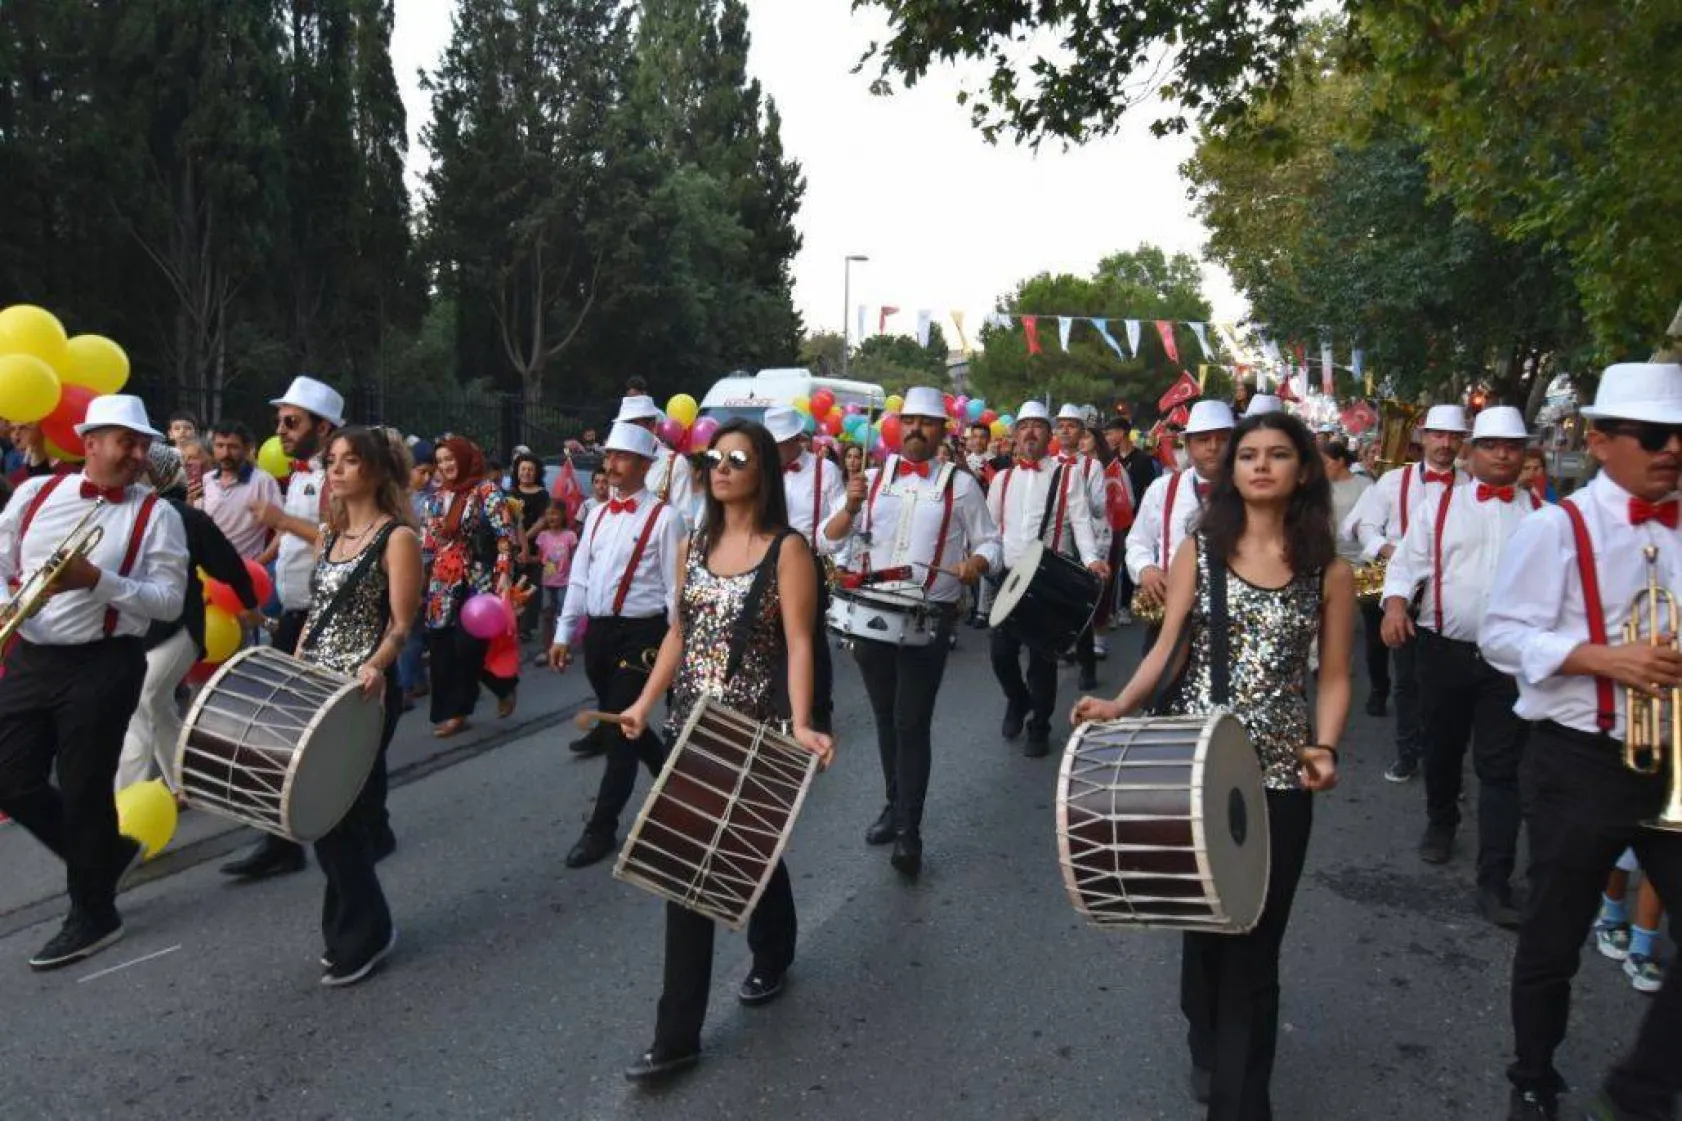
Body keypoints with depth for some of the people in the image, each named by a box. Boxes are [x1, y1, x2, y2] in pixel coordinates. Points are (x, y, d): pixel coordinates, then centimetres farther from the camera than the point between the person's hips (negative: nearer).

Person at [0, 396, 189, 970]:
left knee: (84, 788, 2)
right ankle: (105, 853, 33)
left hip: (104, 664, -5)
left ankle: (92, 913, 22)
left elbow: (170, 601, -11)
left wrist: (97, 580, -22)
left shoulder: (156, 515, -6)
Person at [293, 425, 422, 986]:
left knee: (342, 811, -4)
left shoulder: (397, 537, -9)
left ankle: (361, 934, 15)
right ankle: (355, 928, 26)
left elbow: (400, 624, -15)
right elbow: (317, 614, 19)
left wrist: (375, 666, -32)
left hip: (363, 693, -7)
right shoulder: (328, 533, 14)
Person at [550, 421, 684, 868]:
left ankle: (602, 827, 8)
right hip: (597, 631, 7)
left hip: (640, 635, -7)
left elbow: (675, 588, -9)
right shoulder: (598, 514, 12)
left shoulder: (664, 518, -8)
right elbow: (580, 578, 14)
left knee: (621, 728, -3)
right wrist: (564, 634, 12)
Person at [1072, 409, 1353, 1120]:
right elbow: (1165, 647, -1)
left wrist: (1325, 749, -14)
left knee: (1256, 936, 3)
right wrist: (1120, 706, -18)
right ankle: (1208, 1048, 40)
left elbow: (1333, 678, 3)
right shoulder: (1198, 551, 3)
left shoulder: (1329, 571, 2)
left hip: (1280, 775, 0)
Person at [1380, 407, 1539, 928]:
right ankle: (1440, 823, 44)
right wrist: (1396, 602, -18)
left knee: (1501, 767, -1)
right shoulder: (1441, 505, 4)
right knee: (1441, 748, 17)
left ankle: (1494, 883, 2)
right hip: (1444, 650, 1)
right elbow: (1407, 561, 0)